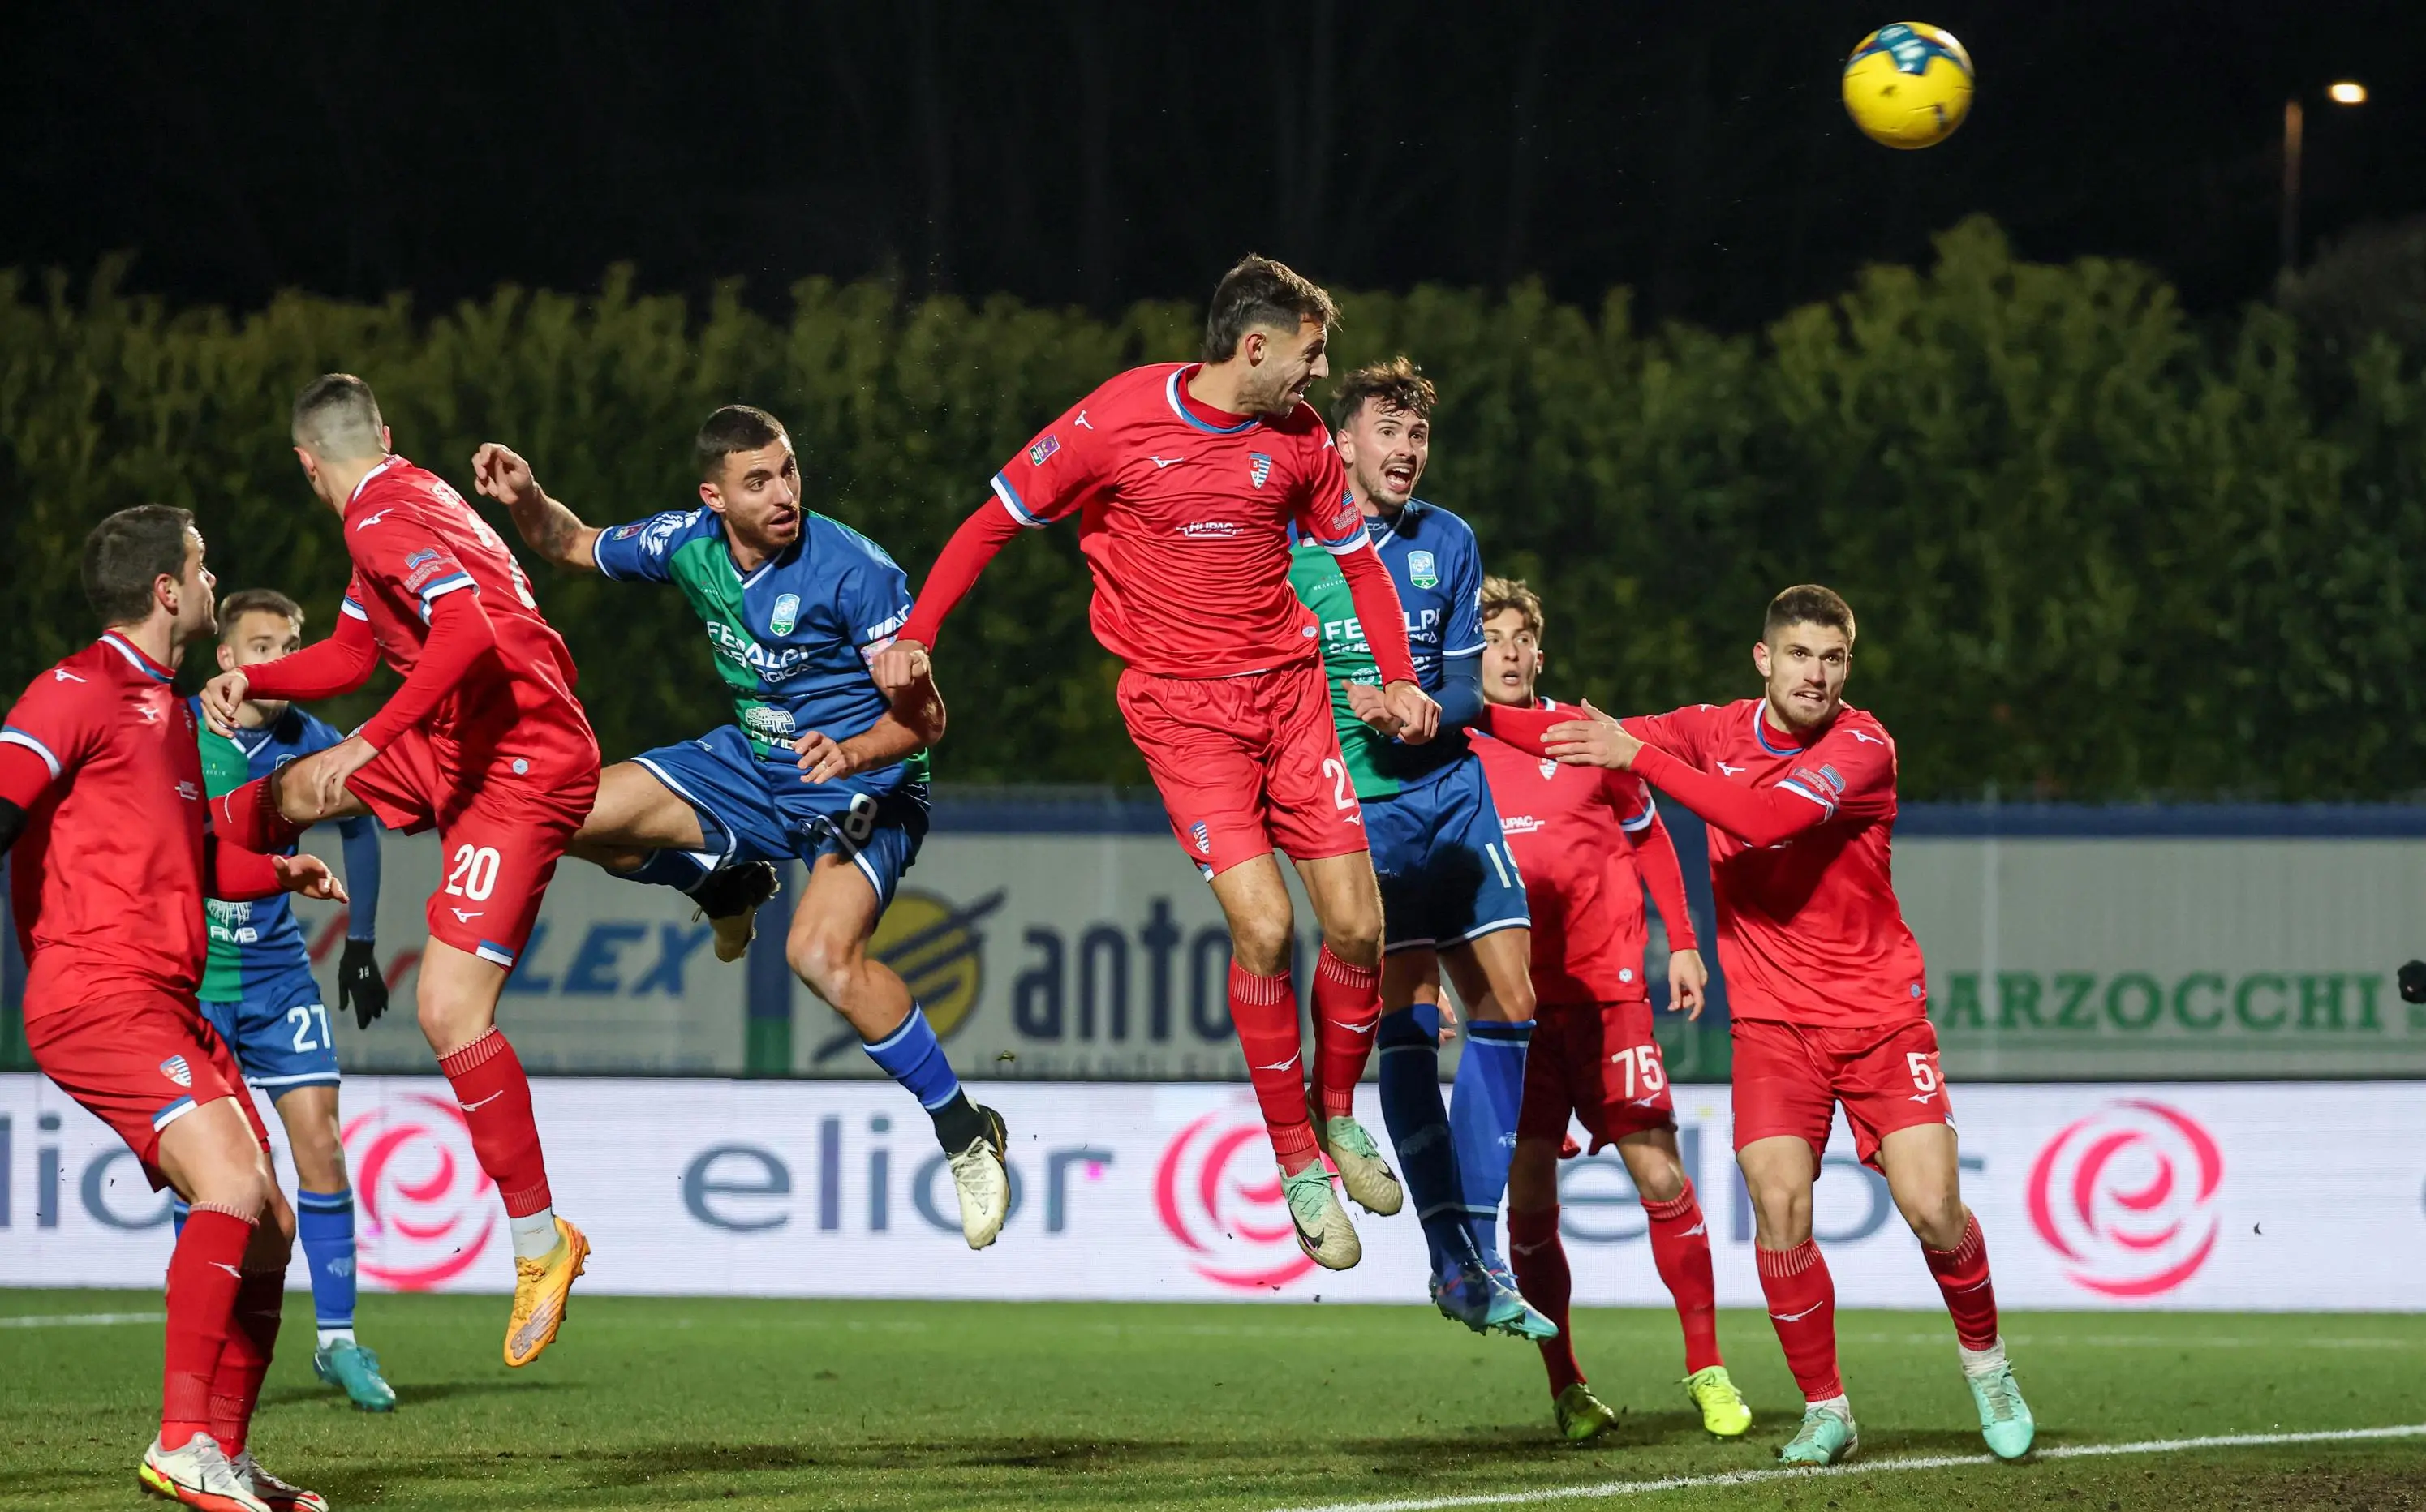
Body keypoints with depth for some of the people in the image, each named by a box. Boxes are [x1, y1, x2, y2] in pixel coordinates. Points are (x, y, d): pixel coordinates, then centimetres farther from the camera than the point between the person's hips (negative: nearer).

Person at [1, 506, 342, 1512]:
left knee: (265, 1222, 8)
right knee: (234, 1184, -24)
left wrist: (278, 872, 28)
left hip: (166, 1003, 10)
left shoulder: (165, 711, 23)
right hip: (96, 1001, -10)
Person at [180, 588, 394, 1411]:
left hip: (278, 974, 2)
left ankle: (338, 1341, 3)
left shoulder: (312, 747, -2)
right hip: (188, 975, -2)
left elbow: (358, 828, 17)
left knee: (319, 1146, -6)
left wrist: (360, 945, 16)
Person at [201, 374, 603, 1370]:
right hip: (466, 752, 10)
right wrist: (253, 680, 9)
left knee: (448, 1008, -15)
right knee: (301, 791, 26)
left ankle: (541, 1242, -11)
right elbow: (352, 654, 23)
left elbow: (469, 634, -33)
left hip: (520, 773, -10)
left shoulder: (387, 521, -18)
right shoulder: (403, 505, 13)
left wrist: (371, 740, -34)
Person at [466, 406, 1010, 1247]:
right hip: (751, 767, 7)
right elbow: (576, 547, 13)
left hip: (865, 780, -7)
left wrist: (852, 753, -41)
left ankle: (965, 1136, -19)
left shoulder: (854, 571, -24)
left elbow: (924, 716, -22)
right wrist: (527, 501, -7)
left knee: (822, 955, -33)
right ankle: (728, 883, 23)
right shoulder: (690, 545, -6)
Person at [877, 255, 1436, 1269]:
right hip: (1181, 704, -4)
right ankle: (1295, 1166, -1)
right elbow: (998, 518, -2)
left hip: (1288, 687, 4)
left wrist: (1397, 677, 3)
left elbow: (1356, 557, 16)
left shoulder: (1299, 437, 2)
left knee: (1356, 926, -3)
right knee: (1262, 924, -17)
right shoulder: (1117, 422, -11)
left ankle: (1336, 1117, 24)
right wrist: (915, 635, -7)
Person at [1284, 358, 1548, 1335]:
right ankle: (1452, 1257, -10)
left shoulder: (1448, 543, 9)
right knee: (1406, 1019, -11)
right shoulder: (1286, 546, -4)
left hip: (1450, 789, 5)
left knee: (1508, 1007, 1)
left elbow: (1467, 685, 10)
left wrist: (1428, 713, -13)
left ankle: (1477, 1248, 9)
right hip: (1354, 805, -5)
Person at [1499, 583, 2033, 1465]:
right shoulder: (1719, 731, 2)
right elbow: (1580, 736, 2)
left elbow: (1764, 818, -28)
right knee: (1778, 1201, -16)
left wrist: (1638, 756, -29)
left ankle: (1985, 1362, 19)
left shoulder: (1863, 747, -12)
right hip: (1774, 1019, 2)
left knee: (1932, 1206, -10)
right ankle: (1825, 1410, -1)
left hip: (1882, 1010, -2)